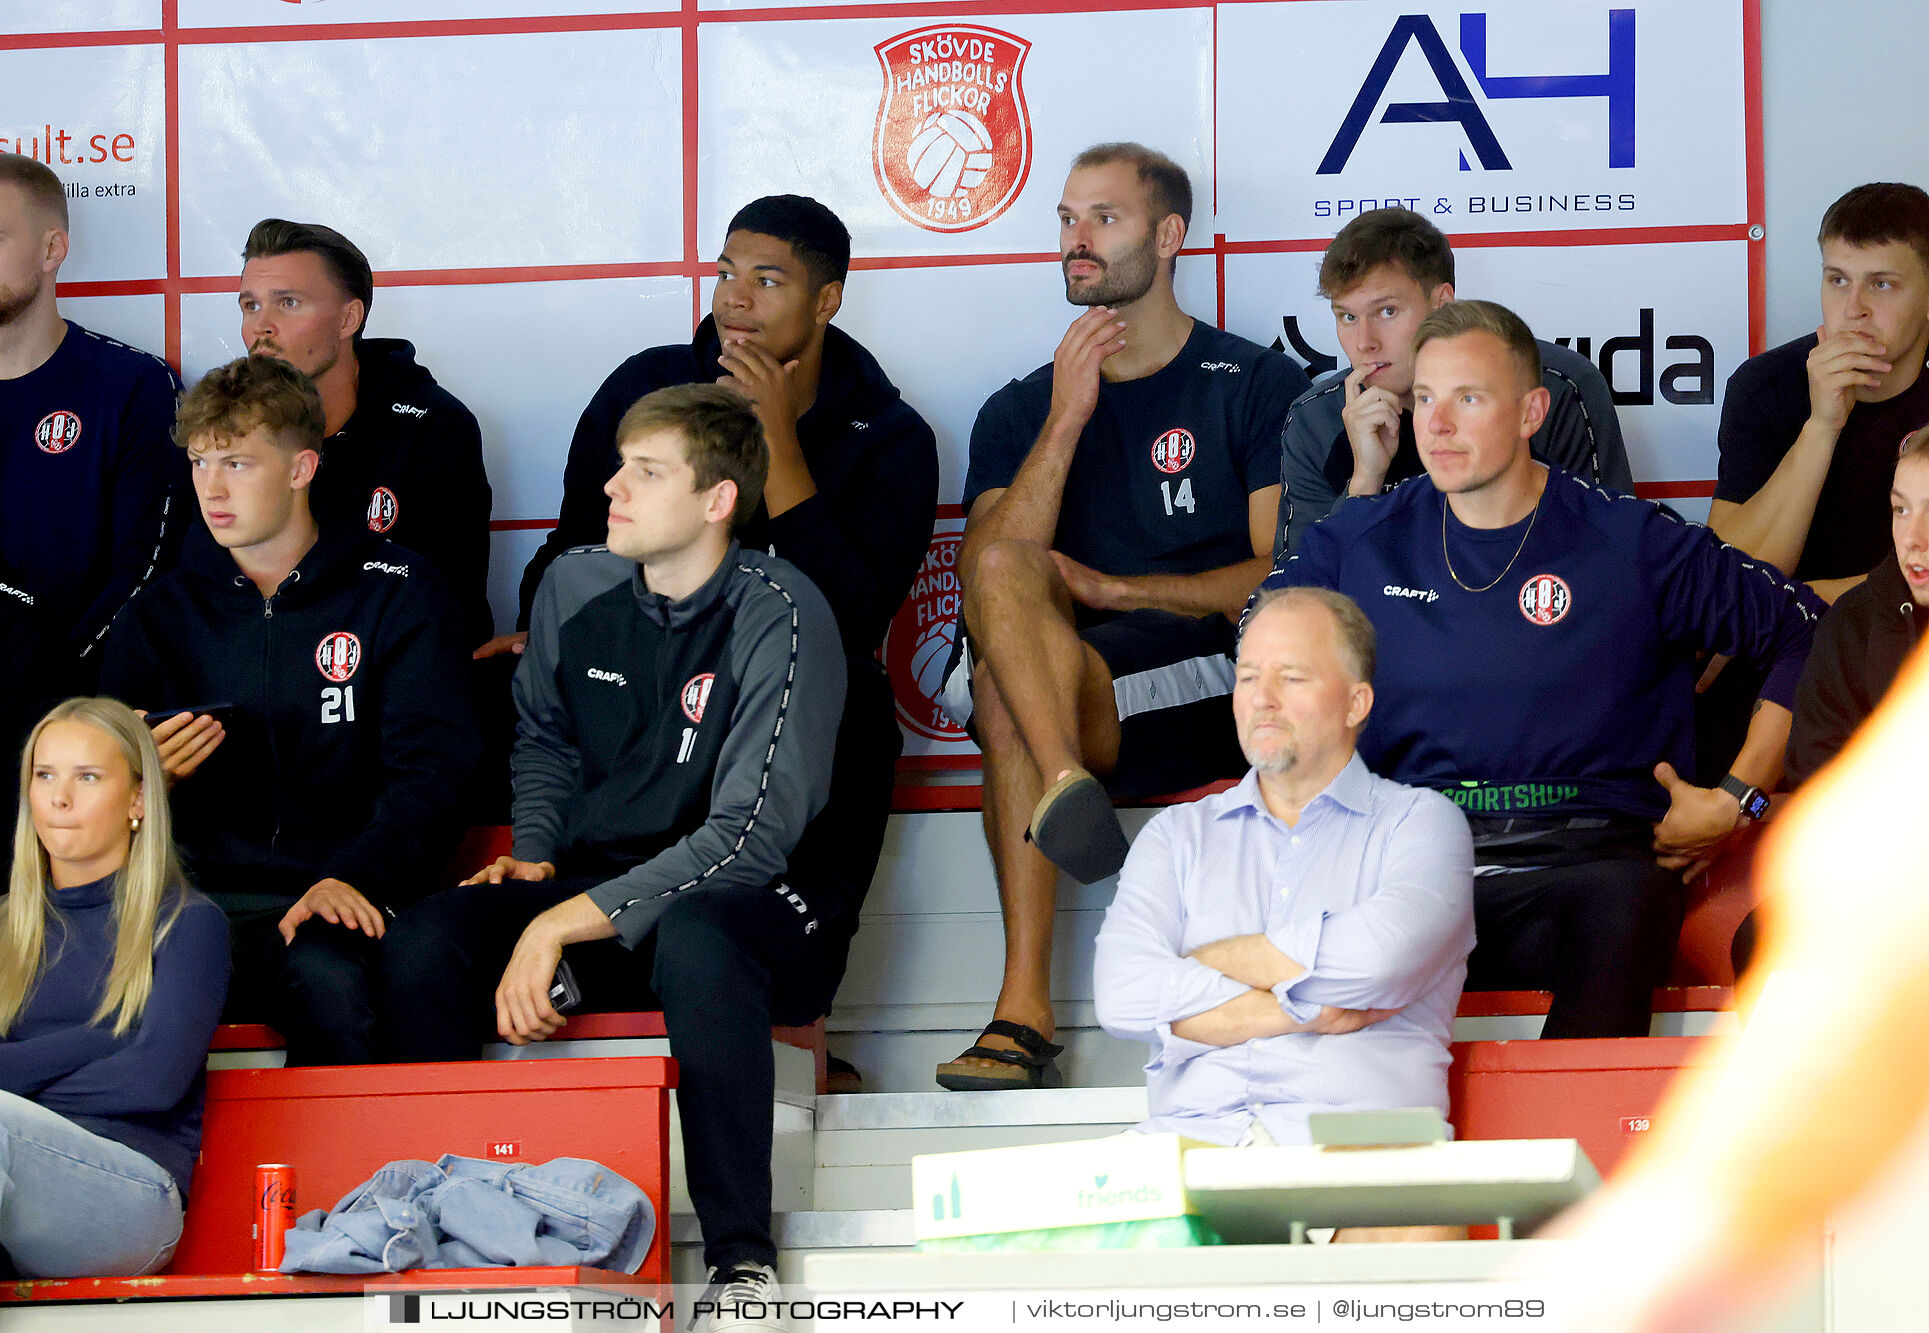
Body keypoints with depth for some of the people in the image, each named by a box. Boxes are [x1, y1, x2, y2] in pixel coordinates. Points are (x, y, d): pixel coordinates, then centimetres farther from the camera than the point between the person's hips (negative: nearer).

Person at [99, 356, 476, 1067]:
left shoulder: (396, 593, 9)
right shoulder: (160, 614, 18)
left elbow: (430, 768, 0)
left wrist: (355, 878, -17)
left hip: (335, 900, -2)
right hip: (198, 891, 2)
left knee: (327, 981, -38)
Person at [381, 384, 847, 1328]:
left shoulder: (778, 617, -16)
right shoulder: (576, 589, 3)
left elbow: (751, 834, -23)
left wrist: (565, 923, -25)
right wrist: (533, 856, 5)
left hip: (752, 902, -5)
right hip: (595, 887, 5)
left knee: (694, 939, -42)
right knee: (421, 946, -21)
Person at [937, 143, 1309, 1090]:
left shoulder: (1259, 389, 9)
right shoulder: (1021, 409, 20)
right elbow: (987, 568, 2)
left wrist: (1110, 589, -8)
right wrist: (1068, 417, -5)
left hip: (1210, 687, -3)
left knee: (1007, 688, -33)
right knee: (1003, 561, -30)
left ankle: (1025, 1004, -46)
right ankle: (1067, 785, -55)